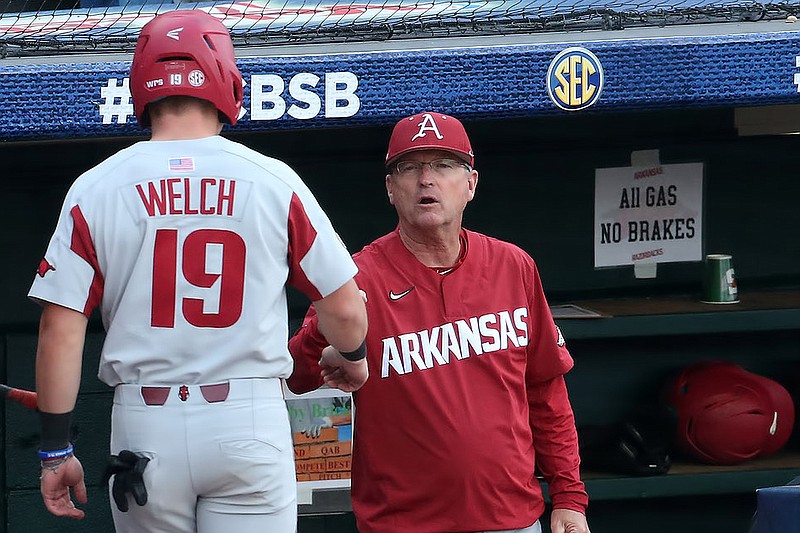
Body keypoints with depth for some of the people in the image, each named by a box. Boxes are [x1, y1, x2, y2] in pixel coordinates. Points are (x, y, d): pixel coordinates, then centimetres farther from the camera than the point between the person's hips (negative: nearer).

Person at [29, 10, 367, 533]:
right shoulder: (273, 181, 0)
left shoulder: (96, 189, 1)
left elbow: (61, 330, -3)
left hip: (143, 429, 1)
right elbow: (344, 310, 3)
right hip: (249, 423, -1)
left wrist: (56, 449, 4)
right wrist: (352, 359, 25)